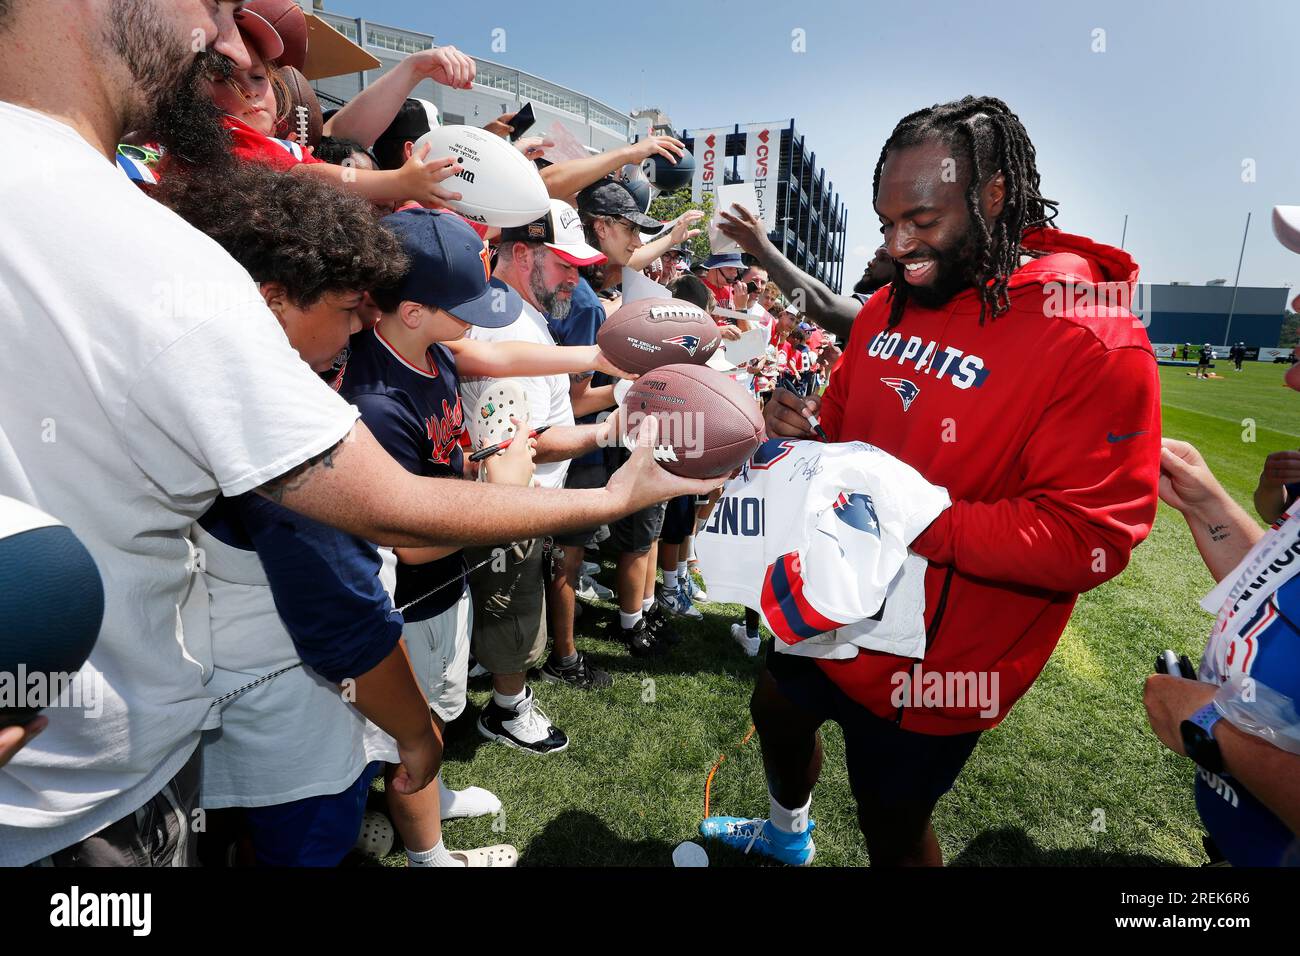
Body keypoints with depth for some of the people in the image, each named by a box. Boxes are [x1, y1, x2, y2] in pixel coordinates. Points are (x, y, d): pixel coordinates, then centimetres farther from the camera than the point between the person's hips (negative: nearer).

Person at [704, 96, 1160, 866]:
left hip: (932, 659, -7)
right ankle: (788, 835, 63)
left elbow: (1088, 539, -23)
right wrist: (807, 434, -11)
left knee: (893, 829, 15)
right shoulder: (892, 305, 2)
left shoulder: (1094, 341, -21)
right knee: (777, 713, 29)